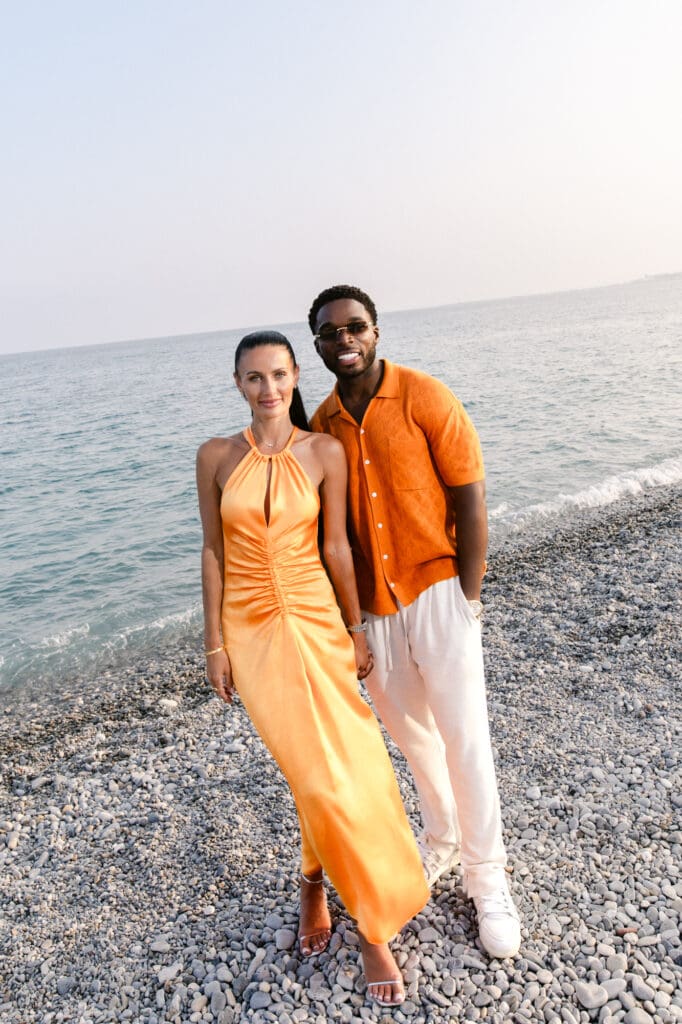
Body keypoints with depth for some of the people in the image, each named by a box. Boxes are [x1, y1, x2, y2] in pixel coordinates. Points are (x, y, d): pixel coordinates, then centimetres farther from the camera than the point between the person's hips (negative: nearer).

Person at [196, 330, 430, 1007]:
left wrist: (356, 629, 3)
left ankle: (315, 883, 31)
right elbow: (213, 551, 0)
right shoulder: (216, 457, -2)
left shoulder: (325, 453, -3)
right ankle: (371, 927, 26)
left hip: (316, 620, 1)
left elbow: (335, 546, 0)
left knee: (335, 767, 2)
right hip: (251, 627, 0)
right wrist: (215, 643, 0)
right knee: (317, 773, 3)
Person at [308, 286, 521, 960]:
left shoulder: (425, 398, -10)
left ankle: (486, 879, 23)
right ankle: (442, 841, 41)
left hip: (436, 591, -4)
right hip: (373, 606, 4)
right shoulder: (322, 425, 3)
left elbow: (470, 501, -9)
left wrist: (467, 599, -10)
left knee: (464, 737, 2)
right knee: (409, 731, 17)